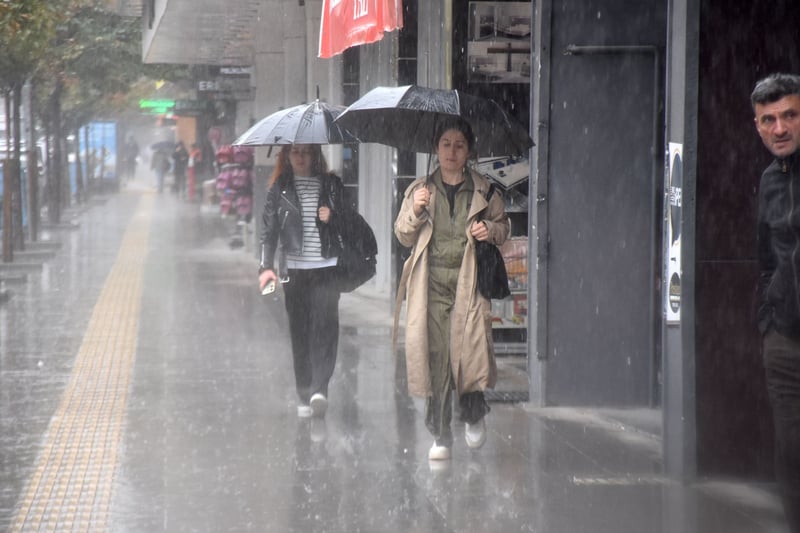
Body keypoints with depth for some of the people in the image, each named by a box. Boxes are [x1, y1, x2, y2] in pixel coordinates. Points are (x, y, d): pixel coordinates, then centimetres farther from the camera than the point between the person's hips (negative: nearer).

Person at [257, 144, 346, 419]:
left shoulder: (331, 184, 8)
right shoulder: (280, 187, 7)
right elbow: (269, 228, 4)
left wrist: (332, 218, -8)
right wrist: (266, 265, -7)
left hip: (326, 266, -1)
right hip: (294, 269, 1)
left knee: (325, 326, -14)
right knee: (299, 331, 3)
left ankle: (319, 389, -20)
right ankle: (305, 396, 8)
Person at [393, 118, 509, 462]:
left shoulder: (484, 191, 10)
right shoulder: (420, 189, 12)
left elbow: (503, 227, 19)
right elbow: (404, 237, 10)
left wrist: (490, 230, -4)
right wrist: (415, 211, -8)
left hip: (469, 280, -1)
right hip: (432, 282, 1)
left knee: (470, 351, -11)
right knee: (436, 356, -4)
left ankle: (474, 415, 17)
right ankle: (440, 436, 2)